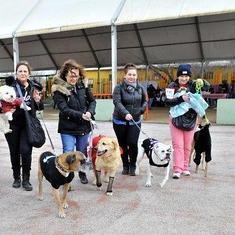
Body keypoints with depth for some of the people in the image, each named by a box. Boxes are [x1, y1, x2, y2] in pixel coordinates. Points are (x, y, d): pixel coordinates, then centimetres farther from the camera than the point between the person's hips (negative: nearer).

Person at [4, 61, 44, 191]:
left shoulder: (34, 87, 3)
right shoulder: (10, 85, -4)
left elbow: (40, 108, 12)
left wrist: (38, 100, -9)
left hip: (28, 124, 0)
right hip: (12, 124, 0)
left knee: (25, 150, -8)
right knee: (14, 152, 10)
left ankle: (26, 180, 8)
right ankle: (16, 178, 28)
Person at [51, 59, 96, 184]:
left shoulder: (83, 85, 1)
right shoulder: (58, 89, -10)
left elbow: (92, 101, 9)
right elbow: (64, 109, -17)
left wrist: (90, 112, -11)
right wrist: (81, 115, -24)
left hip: (84, 126, 4)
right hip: (67, 128, -4)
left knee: (82, 152, 17)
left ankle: (82, 173, 38)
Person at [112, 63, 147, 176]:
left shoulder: (140, 88, 5)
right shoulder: (119, 88, -8)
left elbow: (144, 101, 19)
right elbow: (117, 102, -22)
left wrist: (141, 110, 0)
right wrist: (125, 113, -36)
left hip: (135, 121, 2)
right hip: (120, 121, -1)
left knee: (133, 144, -7)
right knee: (123, 144, 9)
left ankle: (132, 166, 14)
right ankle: (125, 166, 27)